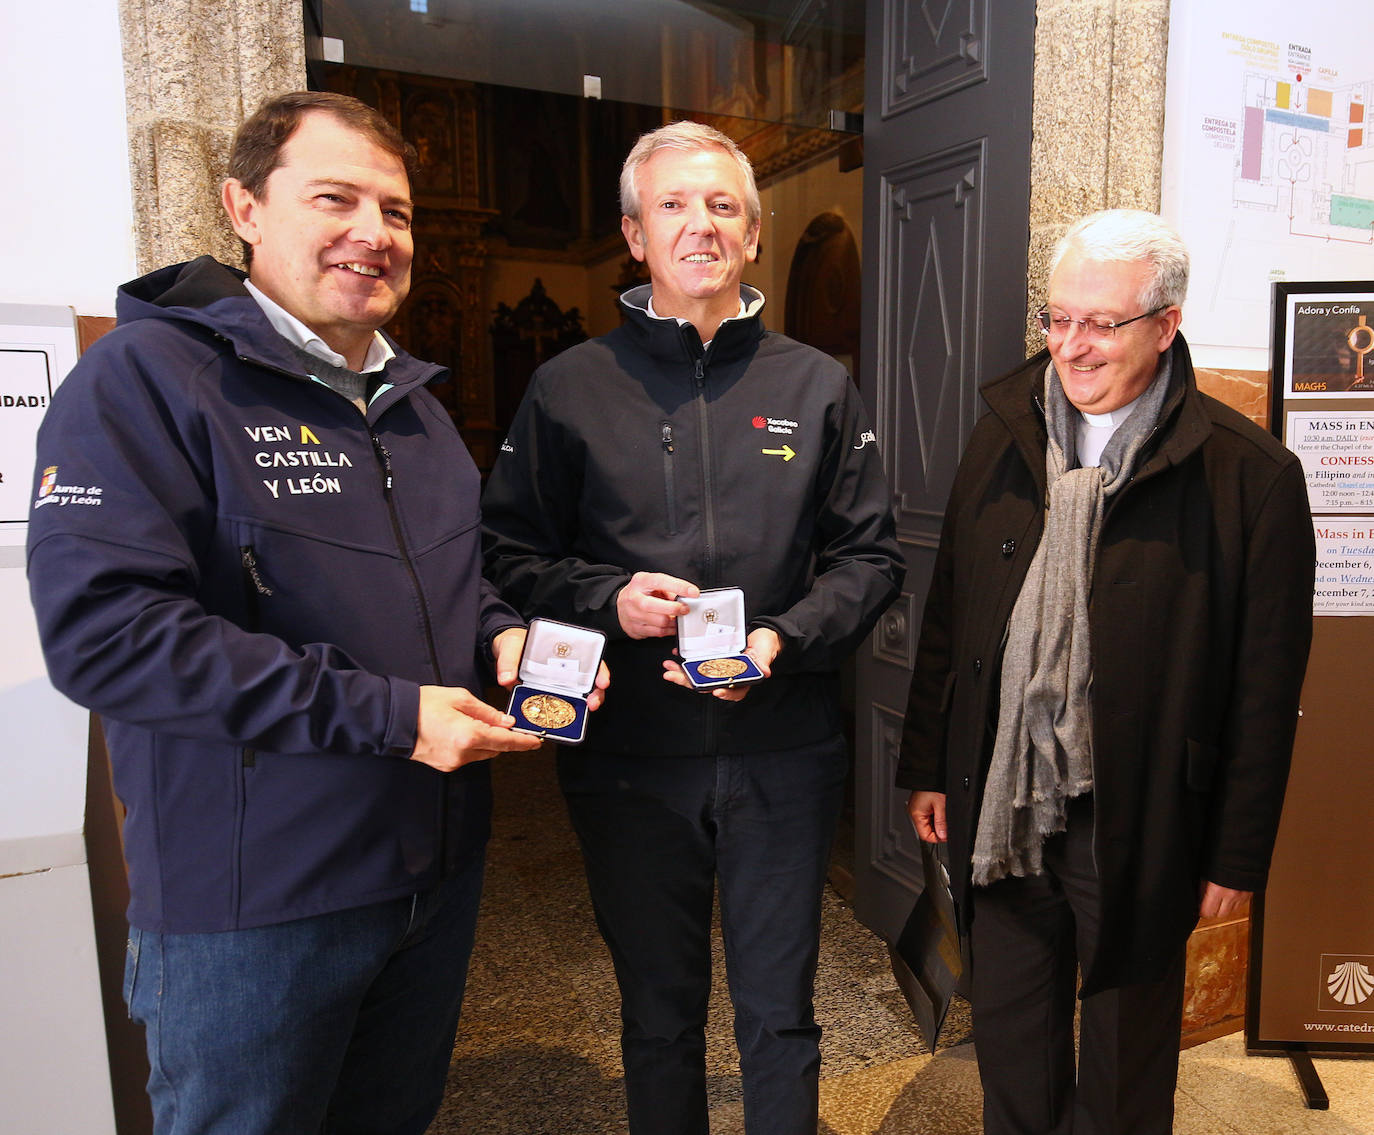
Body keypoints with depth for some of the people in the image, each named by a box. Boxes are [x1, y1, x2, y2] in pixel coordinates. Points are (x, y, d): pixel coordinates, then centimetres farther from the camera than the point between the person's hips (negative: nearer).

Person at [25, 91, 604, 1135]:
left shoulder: (411, 397, 11)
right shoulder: (146, 375, -13)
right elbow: (104, 628, -24)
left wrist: (502, 636, -3)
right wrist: (384, 714, -26)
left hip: (440, 870, 7)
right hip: (253, 898, -6)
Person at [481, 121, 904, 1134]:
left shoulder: (817, 387, 4)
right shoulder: (570, 388, 1)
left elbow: (870, 557, 4)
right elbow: (509, 557, 2)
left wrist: (784, 639, -13)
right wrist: (608, 597, -16)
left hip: (783, 754, 1)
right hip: (630, 756, 0)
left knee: (779, 1015, 17)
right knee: (658, 1015, 20)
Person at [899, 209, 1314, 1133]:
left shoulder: (1252, 476, -11)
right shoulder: (1001, 442, 2)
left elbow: (1266, 687, -8)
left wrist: (1238, 853, -5)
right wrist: (928, 766, 8)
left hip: (1139, 829, -3)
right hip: (998, 815, 4)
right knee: (1010, 1052, 21)